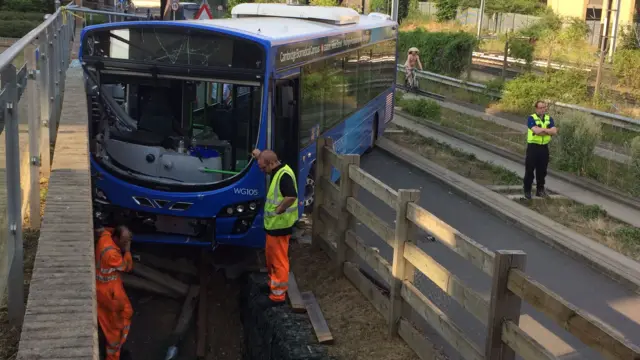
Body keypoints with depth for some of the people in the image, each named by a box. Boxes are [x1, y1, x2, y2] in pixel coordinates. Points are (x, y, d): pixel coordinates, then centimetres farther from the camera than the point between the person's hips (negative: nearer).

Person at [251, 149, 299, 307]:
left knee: (279, 260, -1)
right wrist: (260, 155, 19)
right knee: (270, 256, 23)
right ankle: (273, 283, 39)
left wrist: (277, 210, -26)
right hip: (273, 224, 10)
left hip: (280, 226, -10)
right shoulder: (278, 171, 8)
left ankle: (278, 295, 6)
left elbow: (291, 196, -37)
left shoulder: (284, 175, -23)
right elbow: (266, 161, 34)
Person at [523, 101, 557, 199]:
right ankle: (527, 190, 9)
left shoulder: (549, 119, 8)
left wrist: (542, 129, -14)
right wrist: (547, 130, -11)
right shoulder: (531, 118, -7)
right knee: (529, 170, 0)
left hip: (544, 147, 5)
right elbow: (536, 130, -23)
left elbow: (554, 131, -5)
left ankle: (540, 189, 24)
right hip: (533, 147, -5)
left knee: (542, 170, 12)